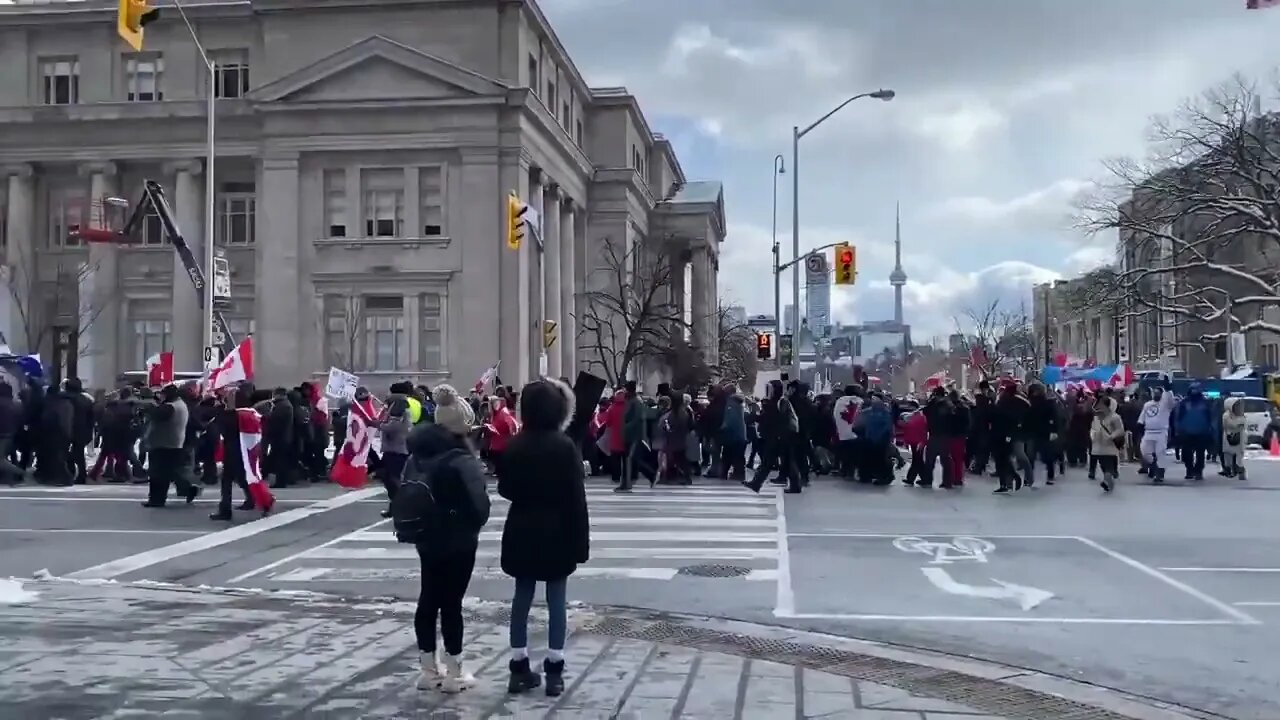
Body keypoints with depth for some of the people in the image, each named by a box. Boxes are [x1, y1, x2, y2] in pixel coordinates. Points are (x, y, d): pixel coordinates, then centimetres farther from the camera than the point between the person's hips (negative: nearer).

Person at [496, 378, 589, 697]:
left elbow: (505, 489, 7)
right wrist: (580, 539, -9)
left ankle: (519, 668, 14)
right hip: (556, 532, -4)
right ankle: (554, 671, 6)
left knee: (522, 597, 10)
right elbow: (576, 497, -12)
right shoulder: (565, 446, -12)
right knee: (556, 600, 4)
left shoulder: (514, 445, 0)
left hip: (522, 531, 4)